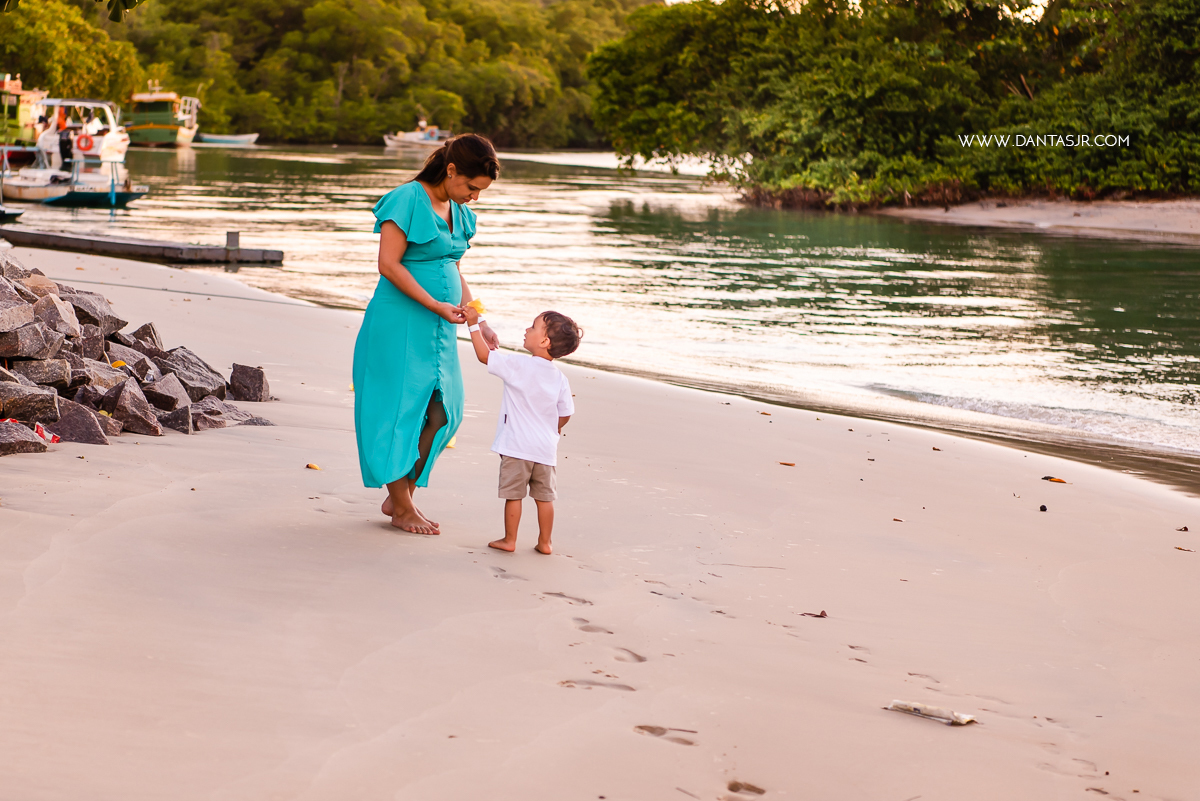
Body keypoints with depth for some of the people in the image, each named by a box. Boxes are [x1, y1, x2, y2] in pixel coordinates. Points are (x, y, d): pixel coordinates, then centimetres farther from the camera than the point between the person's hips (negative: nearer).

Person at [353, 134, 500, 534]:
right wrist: (436, 305, -20)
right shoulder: (408, 199, -13)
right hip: (401, 322, -8)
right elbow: (389, 265, -18)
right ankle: (402, 508, 9)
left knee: (441, 413, 6)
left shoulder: (458, 213, 12)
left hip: (438, 328, 8)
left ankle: (398, 496, 19)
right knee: (402, 411, -1)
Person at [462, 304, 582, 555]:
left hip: (517, 445, -5)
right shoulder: (559, 378, 3)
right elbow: (565, 413, 10)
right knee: (544, 496, 10)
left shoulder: (518, 365, -13)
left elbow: (484, 355, -9)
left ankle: (509, 540, 10)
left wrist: (474, 325, 0)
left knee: (513, 494, 4)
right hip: (546, 448, 5)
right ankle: (544, 542, 15)